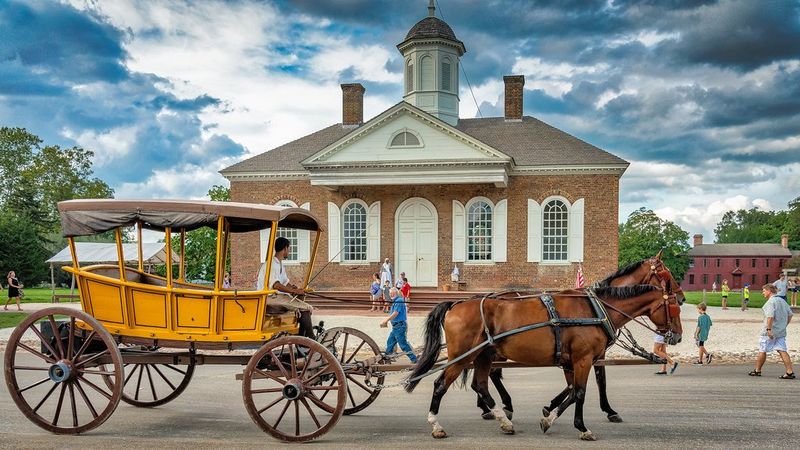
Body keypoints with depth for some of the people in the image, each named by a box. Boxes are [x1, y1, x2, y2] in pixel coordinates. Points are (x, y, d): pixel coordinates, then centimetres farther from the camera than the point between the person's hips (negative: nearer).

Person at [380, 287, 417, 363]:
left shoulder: (399, 301, -16)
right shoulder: (395, 302, 16)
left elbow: (395, 314, -21)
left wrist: (386, 321, -16)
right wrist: (386, 321, 13)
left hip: (399, 326, -10)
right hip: (396, 326, 10)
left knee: (403, 344, -7)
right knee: (390, 342, 15)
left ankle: (414, 359, -3)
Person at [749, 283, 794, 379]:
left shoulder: (770, 302, -15)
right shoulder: (782, 300, 12)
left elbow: (770, 316, -25)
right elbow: (790, 314, 17)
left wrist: (769, 329, -23)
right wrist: (784, 325, 20)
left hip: (770, 332, -8)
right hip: (781, 331, 8)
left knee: (762, 350, 5)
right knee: (782, 351, 4)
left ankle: (757, 370, 16)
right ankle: (790, 372, -5)